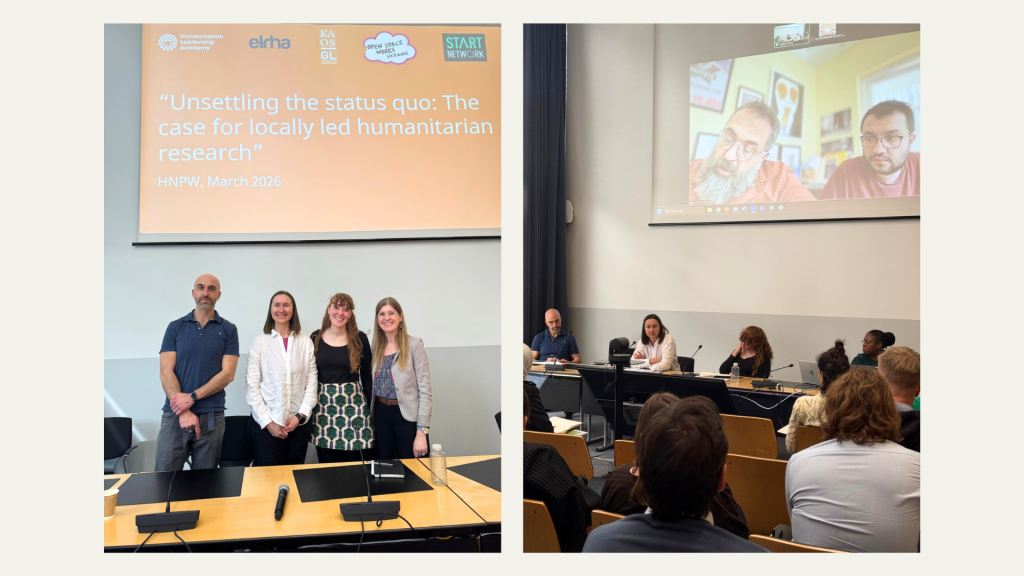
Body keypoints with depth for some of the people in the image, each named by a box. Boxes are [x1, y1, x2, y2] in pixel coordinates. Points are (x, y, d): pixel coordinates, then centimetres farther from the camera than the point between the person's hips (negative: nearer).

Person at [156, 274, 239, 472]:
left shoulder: (228, 330, 5)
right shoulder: (175, 327, 7)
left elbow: (227, 374, -3)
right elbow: (166, 372, -1)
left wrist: (192, 397, -14)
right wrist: (183, 411, -14)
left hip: (211, 417, 0)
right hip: (174, 415, 0)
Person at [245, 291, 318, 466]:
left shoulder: (306, 342, 5)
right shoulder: (260, 342, 0)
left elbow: (312, 383, 4)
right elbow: (252, 386, -3)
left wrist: (300, 415, -7)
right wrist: (268, 422, -9)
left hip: (299, 423, 2)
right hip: (265, 424, -2)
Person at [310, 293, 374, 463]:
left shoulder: (360, 339, -2)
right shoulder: (315, 338, 2)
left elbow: (367, 377, 3)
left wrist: (370, 409, 1)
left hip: (353, 405, -1)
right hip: (323, 406, 2)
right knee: (326, 466, 6)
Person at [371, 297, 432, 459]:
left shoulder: (414, 345, -8)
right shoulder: (376, 346, 8)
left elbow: (425, 390, -12)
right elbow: (373, 385, 15)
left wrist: (421, 431, -17)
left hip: (407, 416, -5)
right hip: (381, 415, 5)